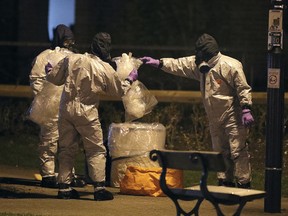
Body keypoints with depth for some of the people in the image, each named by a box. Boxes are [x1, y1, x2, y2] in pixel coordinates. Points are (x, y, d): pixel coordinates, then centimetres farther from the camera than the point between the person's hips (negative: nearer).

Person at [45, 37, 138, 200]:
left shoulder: (71, 59, 0)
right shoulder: (106, 69, -5)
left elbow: (54, 78, 8)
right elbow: (119, 90, 8)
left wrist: (49, 70, 30)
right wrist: (130, 80, 27)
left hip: (66, 109, 3)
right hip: (86, 112, -3)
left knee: (67, 149, 12)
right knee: (96, 150, 6)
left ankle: (64, 187, 14)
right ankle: (99, 187, -1)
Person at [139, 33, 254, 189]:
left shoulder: (231, 66, -15)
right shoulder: (200, 65, 10)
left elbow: (243, 89, -15)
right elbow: (179, 65, 13)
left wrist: (246, 110, -21)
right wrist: (158, 63, 6)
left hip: (233, 118, -8)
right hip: (215, 119, 8)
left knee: (238, 152, -9)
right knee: (220, 152, 12)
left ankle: (244, 185, -7)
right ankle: (225, 183, 19)